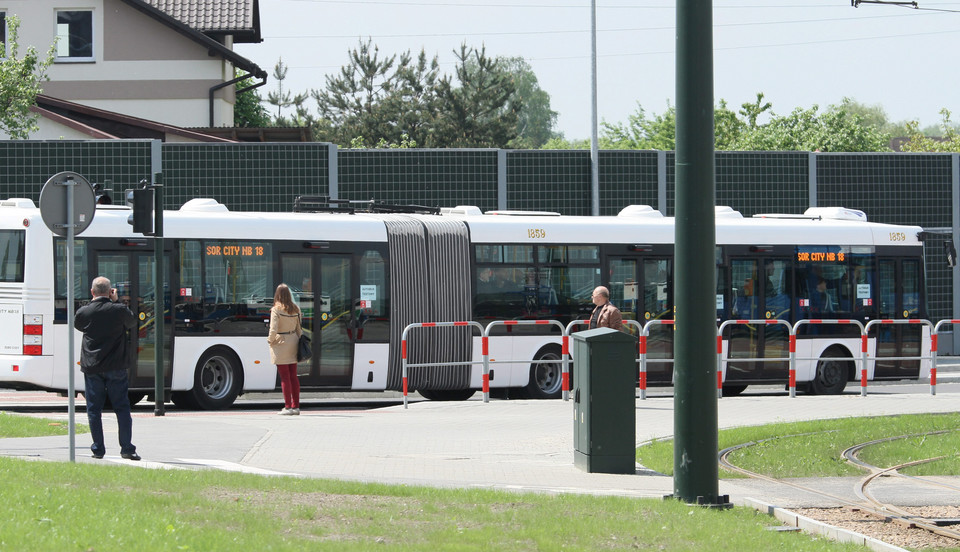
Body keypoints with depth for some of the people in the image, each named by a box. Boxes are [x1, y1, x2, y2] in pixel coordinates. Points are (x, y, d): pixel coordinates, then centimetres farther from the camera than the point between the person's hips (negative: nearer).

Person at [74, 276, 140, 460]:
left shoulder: (83, 312, -5)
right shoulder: (119, 310, -7)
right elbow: (132, 323, 12)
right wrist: (114, 302, 14)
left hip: (91, 367, 0)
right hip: (116, 367, 0)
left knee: (94, 410, 7)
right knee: (122, 408, 5)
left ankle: (98, 449, 7)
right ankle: (127, 448, 1)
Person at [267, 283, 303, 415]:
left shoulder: (276, 310, -14)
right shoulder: (295, 309, 4)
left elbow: (273, 329, -17)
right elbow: (299, 328, 9)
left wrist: (270, 340, 0)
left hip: (281, 344, -6)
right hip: (293, 342, 6)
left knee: (284, 377, -2)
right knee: (293, 376, 11)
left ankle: (288, 407, -2)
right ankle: (296, 406, 12)